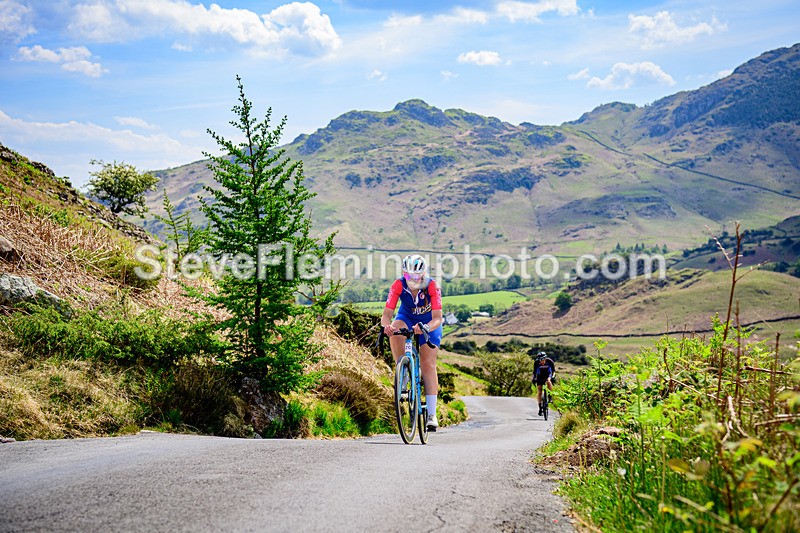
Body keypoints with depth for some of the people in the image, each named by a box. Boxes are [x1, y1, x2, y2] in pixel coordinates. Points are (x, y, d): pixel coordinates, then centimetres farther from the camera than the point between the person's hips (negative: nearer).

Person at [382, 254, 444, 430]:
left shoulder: (432, 286, -30)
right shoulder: (398, 285, -26)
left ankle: (432, 414, -8)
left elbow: (437, 318, -35)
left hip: (428, 323, -1)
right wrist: (386, 325, -53)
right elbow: (387, 313, -30)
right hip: (407, 318, 1)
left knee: (428, 364, -11)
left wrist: (426, 327, -56)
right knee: (395, 331, -35)